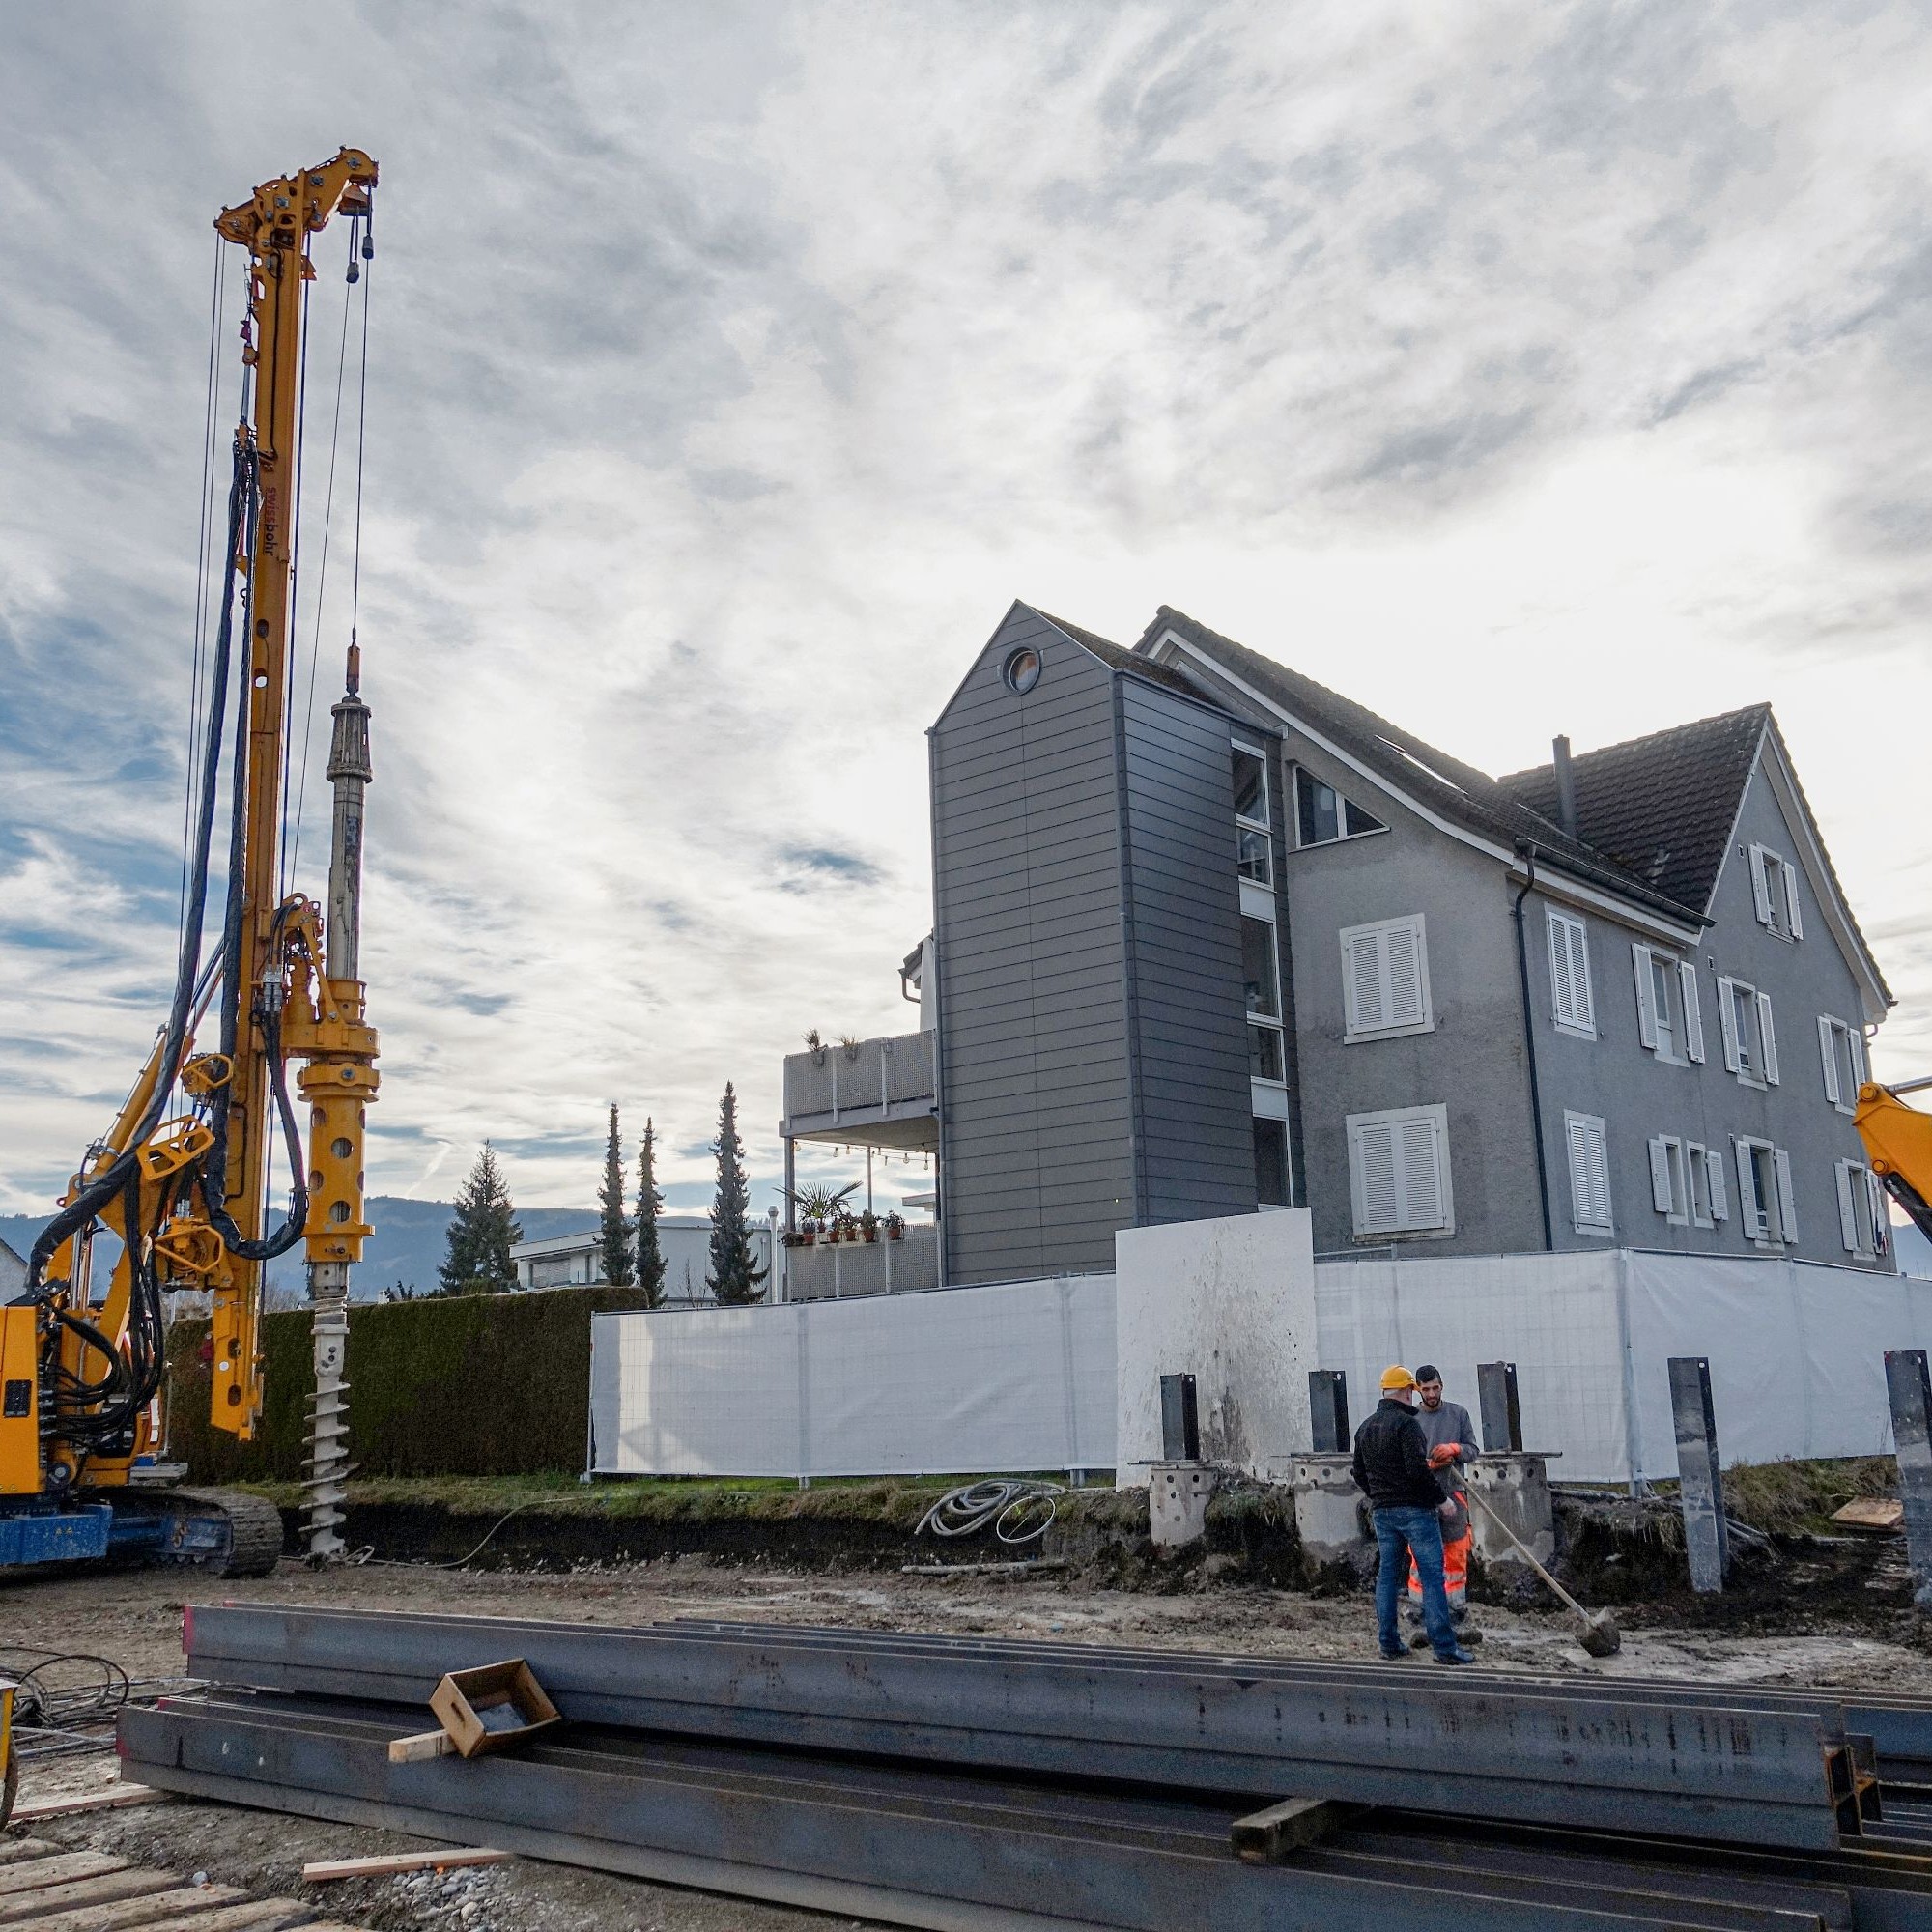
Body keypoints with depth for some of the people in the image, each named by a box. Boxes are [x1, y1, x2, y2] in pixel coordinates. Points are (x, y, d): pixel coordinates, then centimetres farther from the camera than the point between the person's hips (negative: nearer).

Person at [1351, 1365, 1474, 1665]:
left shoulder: (1365, 1428, 12)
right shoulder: (1406, 1423, -13)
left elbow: (1359, 1474, 17)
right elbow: (1417, 1469, -22)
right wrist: (1440, 1498, -12)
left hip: (1383, 1512, 7)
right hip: (1415, 1509, -7)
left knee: (1387, 1574, 11)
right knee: (1431, 1575, -5)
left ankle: (1389, 1643, 14)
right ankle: (1444, 1646, -5)